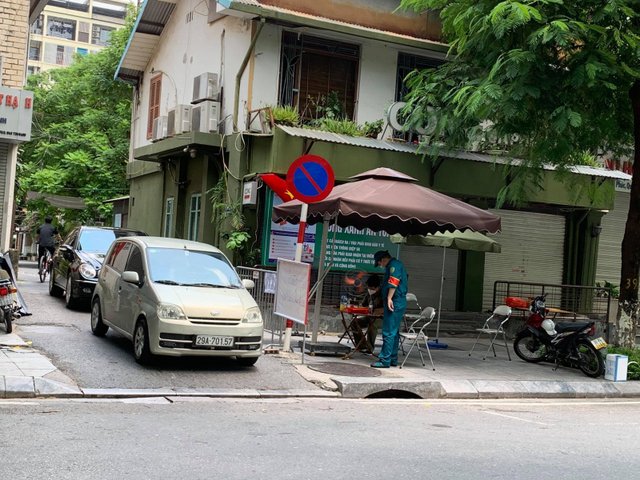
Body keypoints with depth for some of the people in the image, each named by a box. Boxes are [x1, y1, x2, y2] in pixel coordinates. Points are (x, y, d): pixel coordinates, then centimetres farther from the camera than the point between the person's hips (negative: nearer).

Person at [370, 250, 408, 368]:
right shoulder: (397, 265, 22)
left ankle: (385, 360, -9)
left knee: (388, 333, -9)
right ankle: (393, 359, 18)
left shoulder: (394, 265, -9)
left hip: (394, 304, -11)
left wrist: (389, 298, -26)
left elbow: (393, 282, -22)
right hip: (400, 303, 11)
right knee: (394, 332, 14)